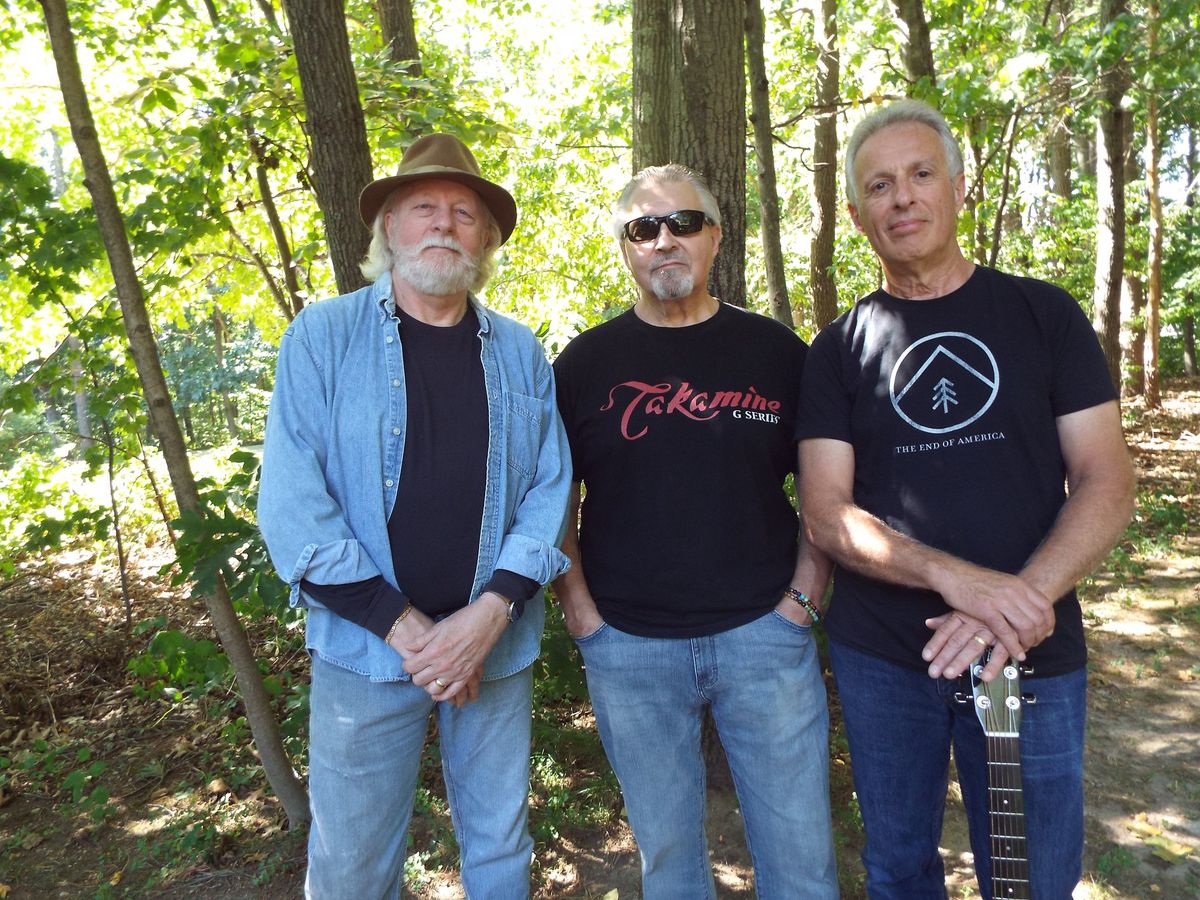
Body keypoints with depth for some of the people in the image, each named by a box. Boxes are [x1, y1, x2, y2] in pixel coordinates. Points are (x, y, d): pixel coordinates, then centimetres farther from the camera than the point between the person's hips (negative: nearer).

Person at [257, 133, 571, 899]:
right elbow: (291, 502, -11)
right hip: (365, 649, -2)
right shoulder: (324, 335, -4)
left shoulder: (520, 353, 5)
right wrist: (401, 625, -14)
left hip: (496, 647, 2)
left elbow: (550, 488, 0)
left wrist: (492, 612, -13)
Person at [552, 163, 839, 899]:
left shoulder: (777, 352, 2)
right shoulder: (585, 362, 2)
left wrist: (804, 598, -4)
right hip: (628, 648, 1)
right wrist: (579, 610, -3)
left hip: (764, 635, 0)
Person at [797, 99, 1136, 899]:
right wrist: (956, 577, -22)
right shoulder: (841, 350, 1)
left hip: (1033, 655, 0)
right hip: (882, 657, 1)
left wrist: (1020, 603, -21)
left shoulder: (1044, 314, 1)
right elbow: (826, 513, -6)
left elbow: (1106, 483, -4)